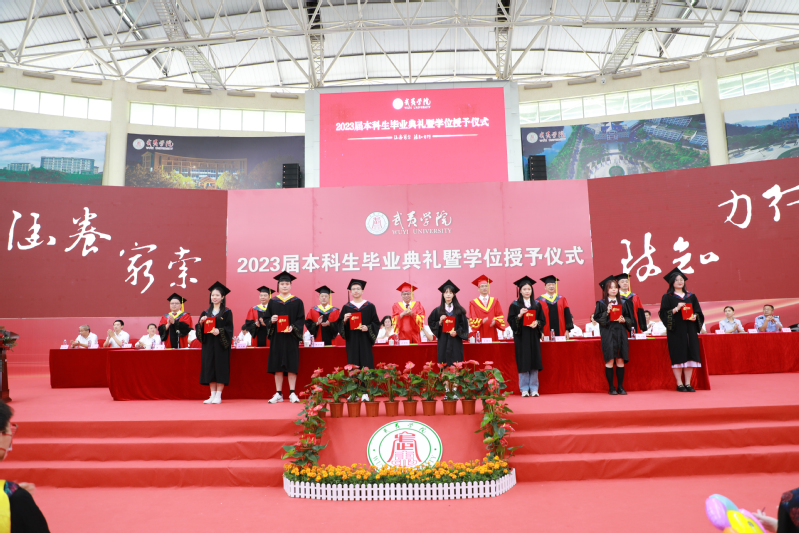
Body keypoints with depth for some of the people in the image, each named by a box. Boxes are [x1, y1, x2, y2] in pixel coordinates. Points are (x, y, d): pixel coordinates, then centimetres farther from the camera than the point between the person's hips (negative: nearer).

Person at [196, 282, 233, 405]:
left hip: (221, 344, -4)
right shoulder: (206, 312, 13)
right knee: (209, 368, 3)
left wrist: (219, 331, -23)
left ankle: (218, 395, 0)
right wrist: (201, 323, -11)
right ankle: (212, 395, 9)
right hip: (208, 343, 4)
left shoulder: (227, 312, 2)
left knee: (220, 368, -5)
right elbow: (199, 329, 9)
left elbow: (229, 329, -6)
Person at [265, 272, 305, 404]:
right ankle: (278, 394, 11)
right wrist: (271, 320, -13)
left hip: (291, 337, -2)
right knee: (277, 366, 3)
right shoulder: (272, 302, 9)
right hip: (277, 337, 2)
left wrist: (292, 327, -17)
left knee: (291, 366, -2)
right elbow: (266, 318, 9)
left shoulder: (297, 302, 4)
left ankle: (292, 393, 5)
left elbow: (301, 319, -1)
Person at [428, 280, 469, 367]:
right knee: (443, 365, -3)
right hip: (443, 341, 0)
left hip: (456, 341, 0)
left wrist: (457, 332, -10)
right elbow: (430, 322, 8)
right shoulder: (438, 310, 7)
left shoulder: (459, 309, 6)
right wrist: (439, 322, -9)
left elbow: (464, 324, 4)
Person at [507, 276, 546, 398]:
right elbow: (511, 321, -2)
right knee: (523, 363, -3)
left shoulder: (537, 304, 10)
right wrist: (519, 315, -18)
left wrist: (536, 323, -11)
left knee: (534, 361, 1)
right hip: (521, 337, -2)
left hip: (534, 337, 2)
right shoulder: (515, 305, 3)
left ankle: (534, 389, 9)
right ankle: (524, 389, 5)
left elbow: (543, 320, 9)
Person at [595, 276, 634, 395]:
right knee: (610, 360, -5)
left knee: (620, 361, 1)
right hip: (608, 334, -3)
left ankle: (620, 387, 9)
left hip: (620, 333, 3)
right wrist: (607, 312, -17)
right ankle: (611, 388, 3)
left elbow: (630, 319, 13)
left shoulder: (623, 303, 12)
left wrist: (624, 320, -7)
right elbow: (597, 319, -3)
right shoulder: (601, 303, 4)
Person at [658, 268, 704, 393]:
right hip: (675, 331, -4)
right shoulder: (667, 297, 3)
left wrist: (694, 317, -8)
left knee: (690, 355, 1)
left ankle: (688, 383, 9)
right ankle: (679, 384, 3)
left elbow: (699, 312, 13)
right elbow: (663, 313, -5)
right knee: (678, 356, -4)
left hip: (690, 330, 4)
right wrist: (676, 309, -17)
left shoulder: (691, 296, 14)